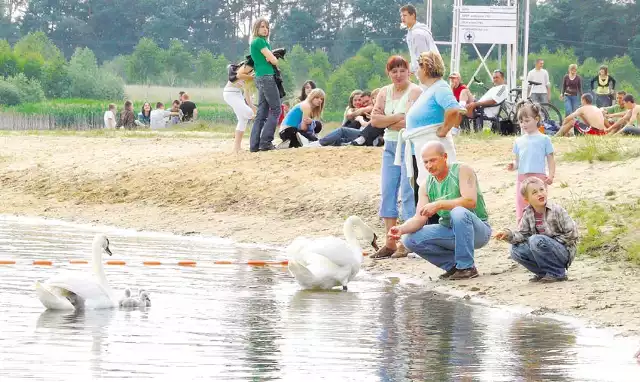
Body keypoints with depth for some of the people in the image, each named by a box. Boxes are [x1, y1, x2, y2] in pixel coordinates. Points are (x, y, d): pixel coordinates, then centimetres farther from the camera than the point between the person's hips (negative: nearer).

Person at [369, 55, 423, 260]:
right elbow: (374, 120, 2)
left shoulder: (415, 92, -8)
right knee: (387, 192, 4)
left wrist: (385, 120, -5)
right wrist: (397, 117, -10)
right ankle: (390, 243, 8)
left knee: (408, 193, -7)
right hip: (390, 146, 7)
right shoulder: (385, 92, 12)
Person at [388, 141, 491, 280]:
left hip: (478, 229, -6)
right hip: (451, 232, 6)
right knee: (410, 239, -11)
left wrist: (439, 205, -36)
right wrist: (401, 229, -23)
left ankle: (467, 267, -26)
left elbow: (470, 201, -27)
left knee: (458, 212, -38)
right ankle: (453, 264, -1)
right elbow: (419, 218, -3)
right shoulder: (427, 186, 4)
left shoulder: (462, 171, -12)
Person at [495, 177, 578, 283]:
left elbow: (572, 234, -13)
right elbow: (522, 234, 2)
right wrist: (509, 235, -17)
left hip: (564, 253, -6)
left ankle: (557, 273, -17)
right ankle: (543, 273, 3)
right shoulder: (528, 214, 2)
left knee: (536, 241, -31)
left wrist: (553, 242, -13)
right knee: (516, 249, -10)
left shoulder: (556, 210, -15)